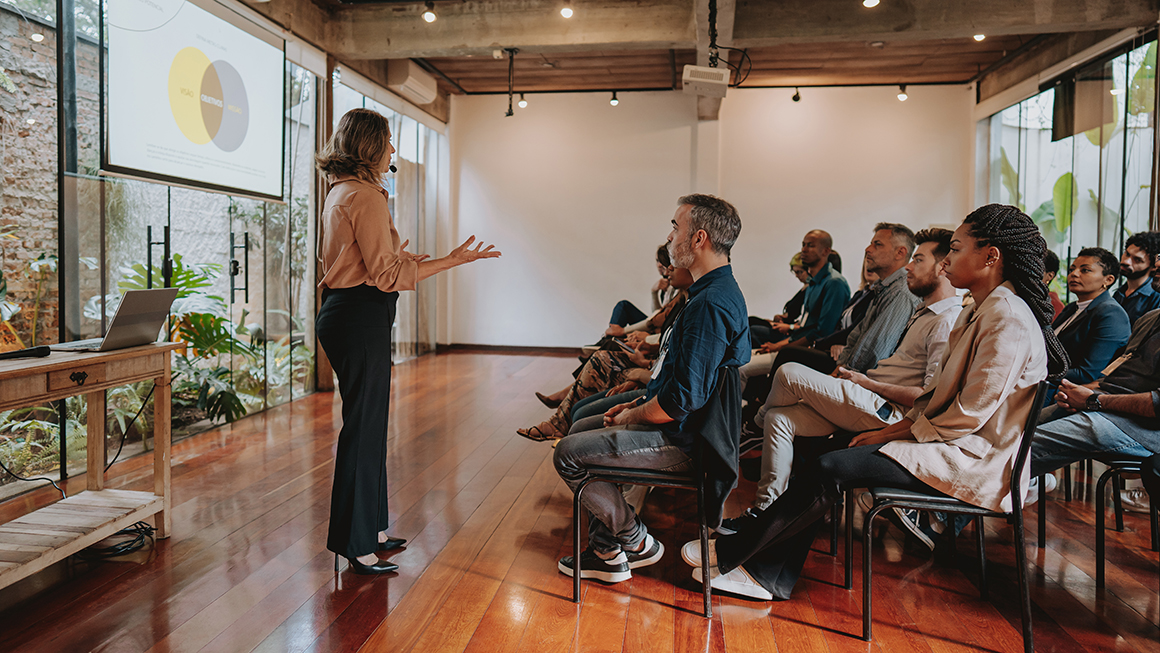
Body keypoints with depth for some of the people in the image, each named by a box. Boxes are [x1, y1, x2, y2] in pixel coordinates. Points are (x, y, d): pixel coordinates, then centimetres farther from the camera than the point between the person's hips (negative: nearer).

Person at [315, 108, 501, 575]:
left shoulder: (340, 193, 18)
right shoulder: (365, 196, -14)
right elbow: (387, 274, -19)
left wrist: (398, 256, 37)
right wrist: (452, 260, -16)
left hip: (345, 313, 11)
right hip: (361, 317, -11)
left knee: (367, 423, 16)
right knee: (363, 426, -4)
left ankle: (369, 530, 28)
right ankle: (355, 544, 7)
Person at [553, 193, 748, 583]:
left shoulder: (710, 305, -25)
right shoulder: (718, 292, 11)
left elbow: (684, 397, -29)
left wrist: (634, 415, -11)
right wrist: (639, 404, 11)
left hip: (682, 440, -11)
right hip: (685, 425, 11)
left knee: (569, 454, -9)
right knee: (581, 429, 18)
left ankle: (636, 541, 9)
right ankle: (606, 552, 21)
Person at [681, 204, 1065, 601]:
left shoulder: (1008, 319, -18)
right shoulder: (979, 312, 14)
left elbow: (969, 414, -21)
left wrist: (898, 433, -11)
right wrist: (893, 430, 2)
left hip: (969, 459, -9)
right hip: (946, 439, 10)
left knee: (830, 469, -20)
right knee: (826, 450, -3)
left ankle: (728, 552, -6)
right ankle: (769, 575, -1)